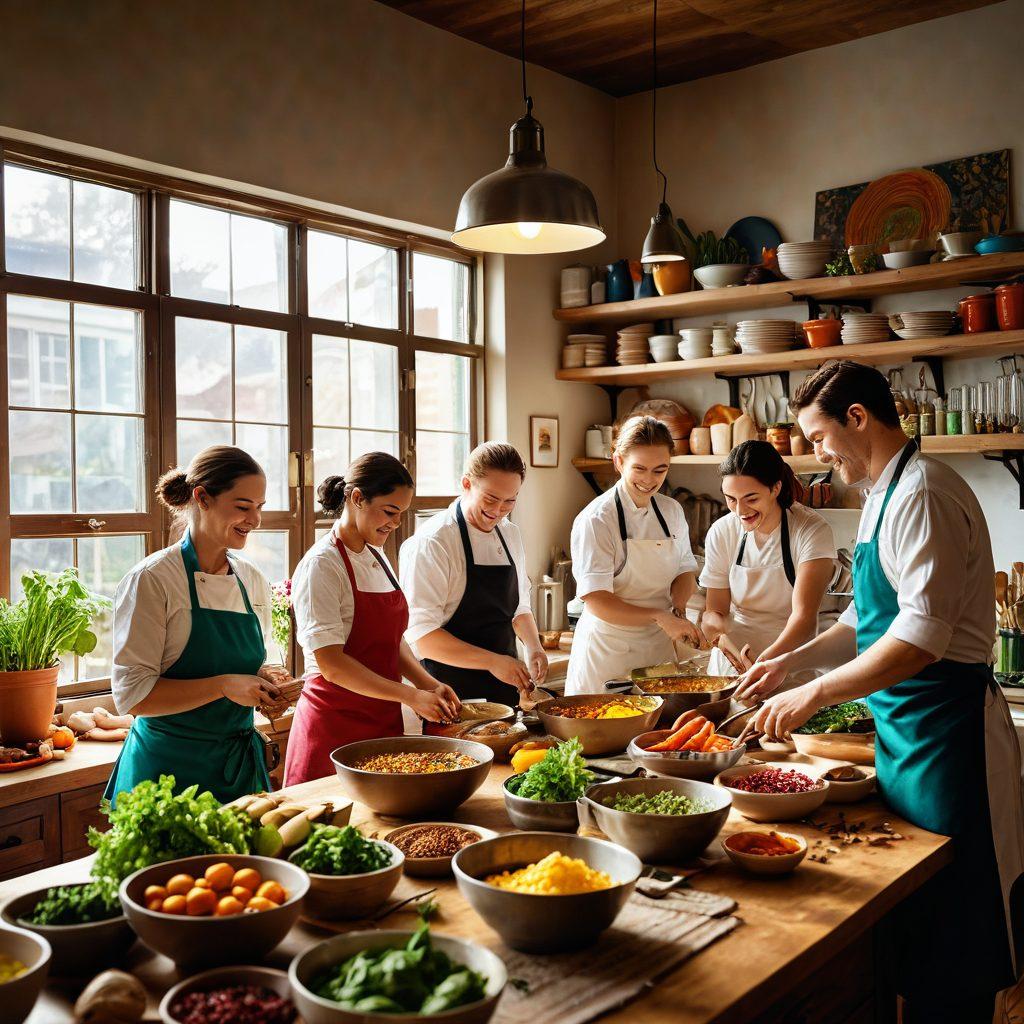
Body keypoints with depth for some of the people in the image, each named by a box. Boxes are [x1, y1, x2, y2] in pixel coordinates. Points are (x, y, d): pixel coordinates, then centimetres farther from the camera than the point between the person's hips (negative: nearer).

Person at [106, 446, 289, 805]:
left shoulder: (253, 580, 6)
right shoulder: (152, 579, -13)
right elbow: (132, 694, -15)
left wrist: (264, 681, -4)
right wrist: (223, 686, -23)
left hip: (241, 762, 6)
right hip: (172, 766, -5)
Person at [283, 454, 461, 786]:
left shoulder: (378, 559, 10)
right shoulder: (321, 565, -14)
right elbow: (331, 665, -20)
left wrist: (429, 685, -1)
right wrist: (410, 696, -21)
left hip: (384, 720, 7)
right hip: (335, 726, -7)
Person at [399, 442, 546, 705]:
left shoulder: (510, 534, 8)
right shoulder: (430, 543, -16)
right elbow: (421, 633, -20)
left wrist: (533, 646, -2)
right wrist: (492, 661, -25)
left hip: (505, 685, 7)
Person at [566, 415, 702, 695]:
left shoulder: (672, 512, 4)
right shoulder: (596, 520, -15)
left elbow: (685, 570, 13)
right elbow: (595, 601, -20)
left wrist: (678, 607, -8)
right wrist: (659, 617, -31)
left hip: (659, 646, 6)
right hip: (608, 649, -5)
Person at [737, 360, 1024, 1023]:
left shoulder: (922, 494, -18)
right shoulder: (886, 495, 14)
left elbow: (923, 635, -27)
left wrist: (815, 693, -23)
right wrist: (794, 660, 14)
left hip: (944, 729, -10)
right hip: (905, 726, 10)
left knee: (946, 948, 3)